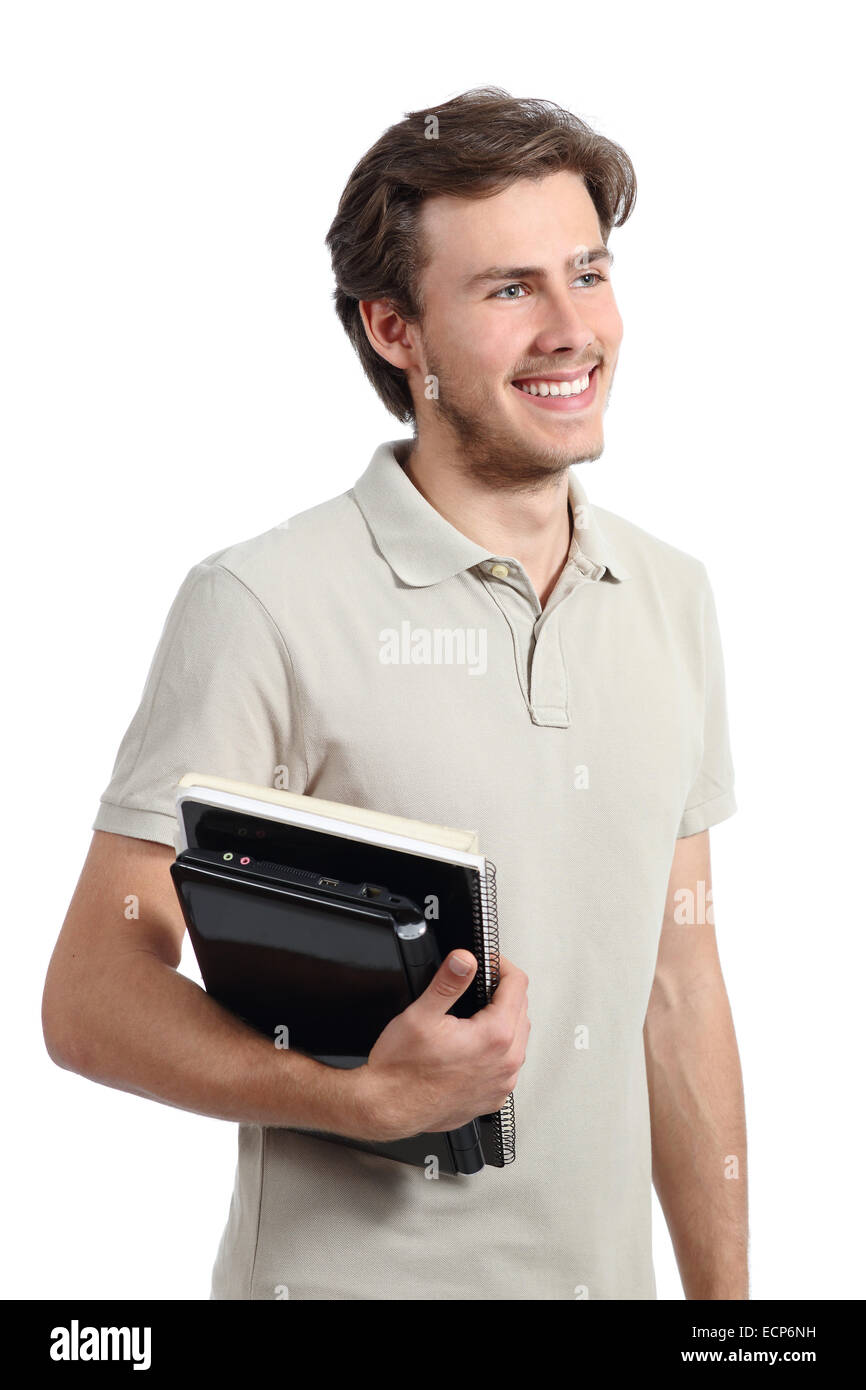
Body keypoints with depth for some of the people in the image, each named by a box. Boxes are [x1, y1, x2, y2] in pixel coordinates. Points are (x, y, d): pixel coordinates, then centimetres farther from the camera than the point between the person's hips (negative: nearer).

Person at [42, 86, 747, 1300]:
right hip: (351, 1269, -5)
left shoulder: (673, 599, 3)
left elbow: (680, 989, 7)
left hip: (607, 1265, 6)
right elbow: (93, 997, -15)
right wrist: (371, 1097, -29)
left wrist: (725, 1293, 8)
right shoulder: (262, 606, -16)